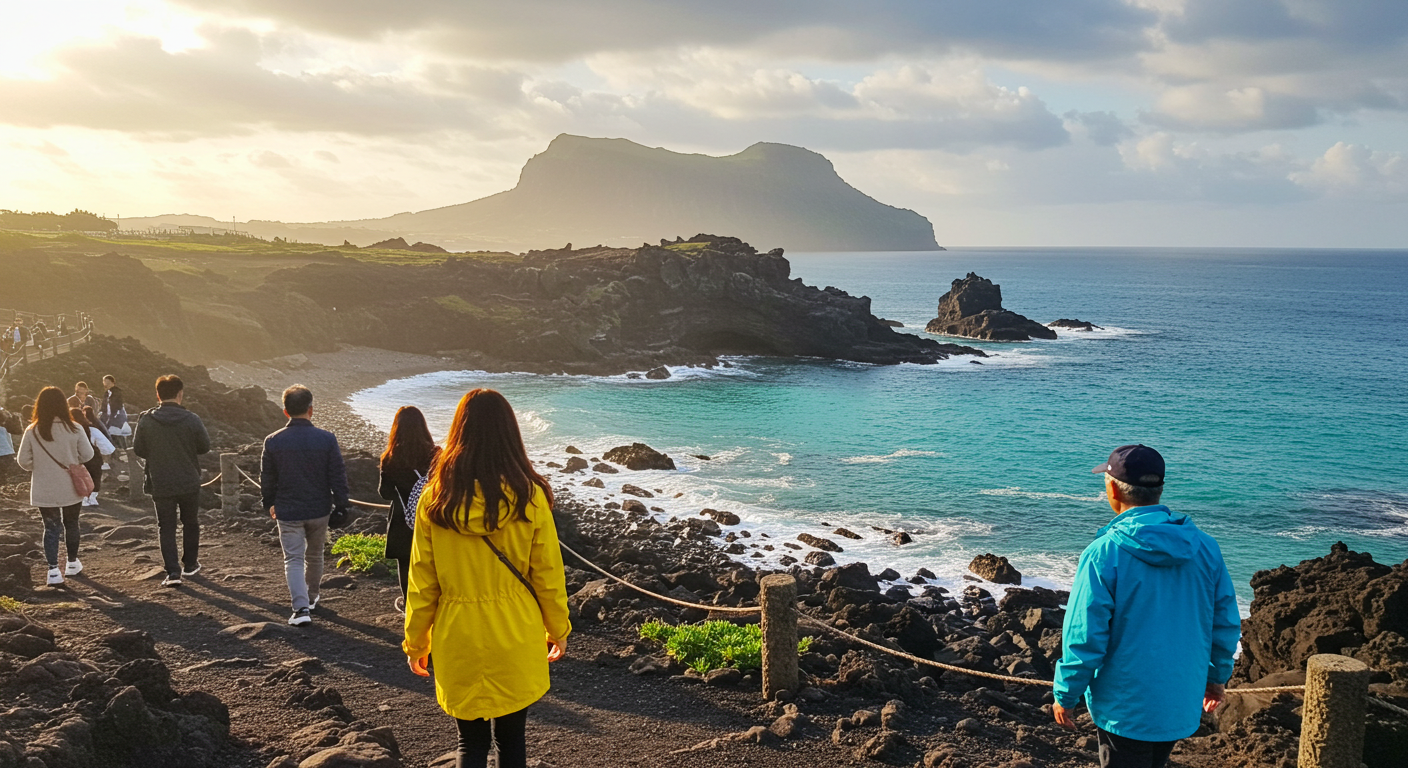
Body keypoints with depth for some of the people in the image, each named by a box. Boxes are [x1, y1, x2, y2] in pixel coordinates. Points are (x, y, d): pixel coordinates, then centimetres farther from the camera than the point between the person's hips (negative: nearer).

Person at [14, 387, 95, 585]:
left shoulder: (32, 432, -10)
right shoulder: (74, 429, -12)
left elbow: (23, 461, -5)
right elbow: (87, 454, -6)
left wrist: (39, 468, 15)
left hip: (44, 491, 0)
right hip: (71, 489, 0)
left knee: (51, 528, 8)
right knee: (71, 524, 18)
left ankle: (53, 569, 1)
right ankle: (72, 563, 31)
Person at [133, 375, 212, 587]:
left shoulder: (146, 420, -9)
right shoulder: (191, 420, -12)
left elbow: (138, 449, -1)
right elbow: (205, 446, -1)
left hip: (160, 484, 0)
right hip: (189, 482, 0)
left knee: (166, 527, 8)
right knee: (191, 523, 19)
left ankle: (173, 572, -1)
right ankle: (190, 564, 29)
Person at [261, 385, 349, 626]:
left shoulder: (273, 441, -8)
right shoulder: (326, 439, -10)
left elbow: (267, 478, 4)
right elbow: (338, 476, -6)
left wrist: (269, 504, 19)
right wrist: (341, 505, 3)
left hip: (288, 512, -1)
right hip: (319, 509, 1)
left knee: (293, 559, 3)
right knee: (315, 555, 20)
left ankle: (301, 607, -10)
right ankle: (312, 597, 37)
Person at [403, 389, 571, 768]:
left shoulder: (435, 500, -9)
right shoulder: (530, 497, -12)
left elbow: (422, 582, -3)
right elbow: (548, 575, -5)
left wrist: (416, 642, 9)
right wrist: (558, 629, 10)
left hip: (458, 641, 1)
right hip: (516, 639, 0)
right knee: (511, 737, 16)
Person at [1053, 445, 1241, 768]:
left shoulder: (1104, 554, -20)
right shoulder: (1205, 547, -3)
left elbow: (1084, 636, -18)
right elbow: (1226, 623, 6)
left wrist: (1065, 696, -5)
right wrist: (1216, 676, 21)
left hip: (1125, 709, -5)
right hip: (1183, 705, 6)